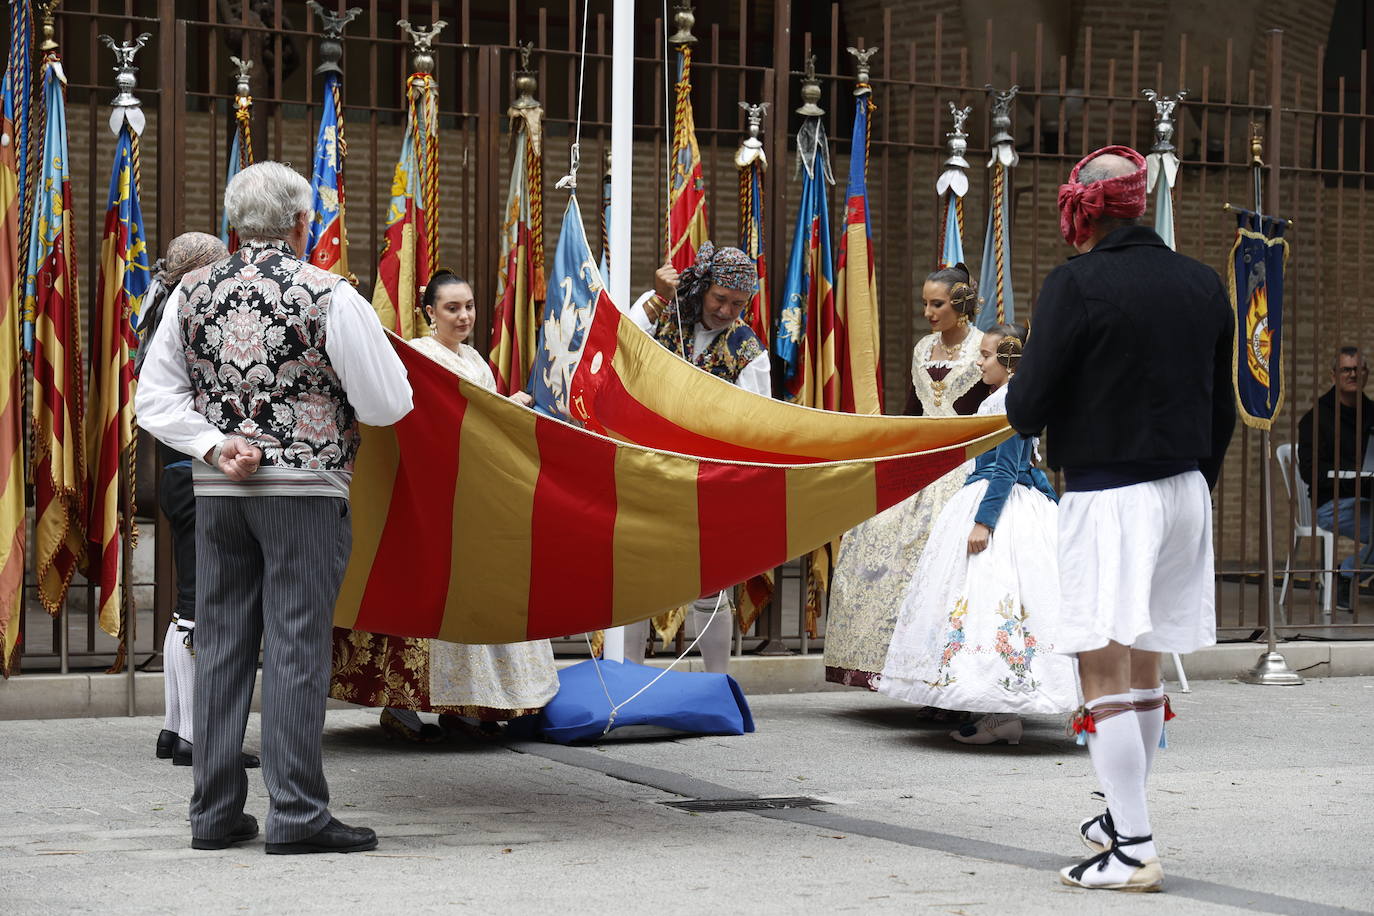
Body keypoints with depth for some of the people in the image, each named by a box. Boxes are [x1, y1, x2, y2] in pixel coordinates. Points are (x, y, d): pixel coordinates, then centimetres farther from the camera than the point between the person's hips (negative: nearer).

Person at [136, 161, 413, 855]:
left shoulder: (192, 292, 6)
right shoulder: (329, 297, -8)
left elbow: (155, 399, 4)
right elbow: (388, 405, -7)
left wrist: (214, 442, -3)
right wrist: (354, 360, 12)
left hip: (217, 489, 5)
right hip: (304, 489, -4)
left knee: (220, 644, 9)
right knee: (296, 647, -2)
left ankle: (215, 811, 13)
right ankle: (296, 812, -3)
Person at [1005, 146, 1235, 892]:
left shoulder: (1075, 285, -12)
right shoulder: (1201, 284, 8)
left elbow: (1027, 409, -14)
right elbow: (1222, 410, 13)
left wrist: (1023, 407, 9)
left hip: (1108, 496, -7)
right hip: (1185, 492, 7)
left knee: (1104, 672, -5)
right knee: (1144, 666, 18)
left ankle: (1133, 851, -8)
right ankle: (1123, 817, 31)